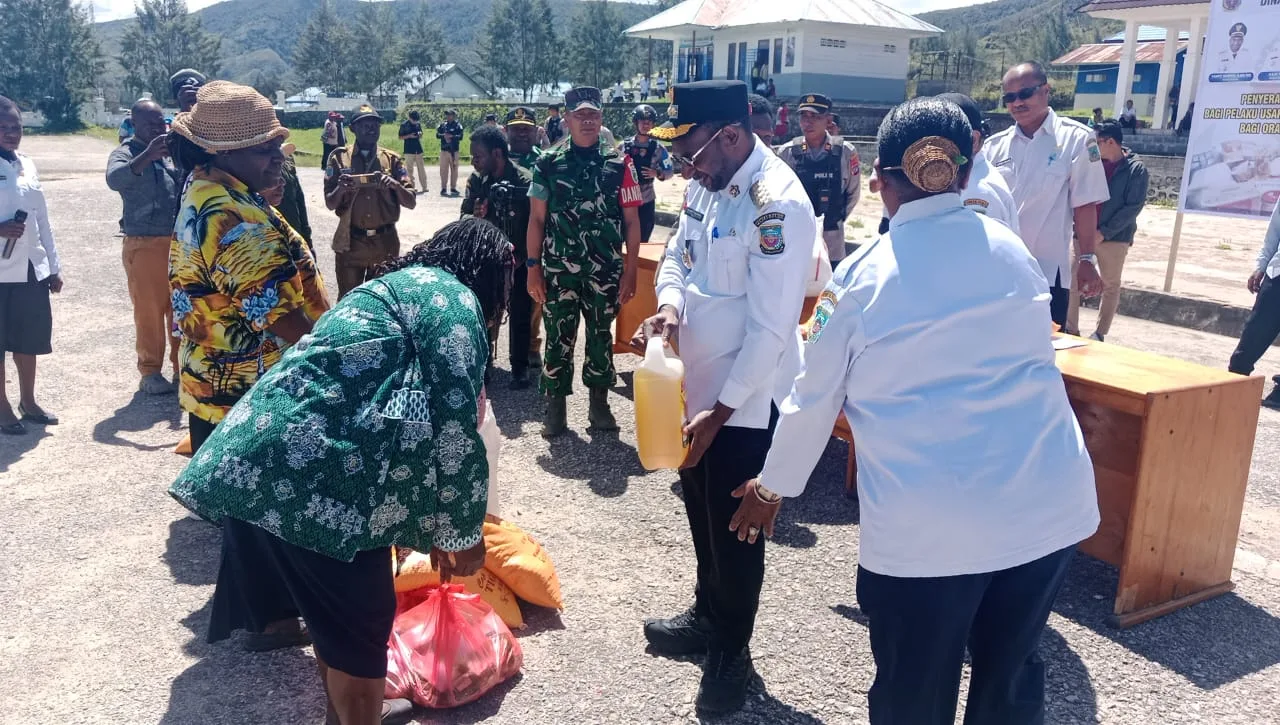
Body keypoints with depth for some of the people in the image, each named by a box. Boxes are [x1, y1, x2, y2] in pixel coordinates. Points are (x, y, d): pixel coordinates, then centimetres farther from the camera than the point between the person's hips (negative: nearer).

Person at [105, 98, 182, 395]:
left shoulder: (172, 153, 12)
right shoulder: (125, 153, -2)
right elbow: (115, 179, -24)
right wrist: (149, 154, -34)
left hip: (179, 243, 4)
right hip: (144, 245, -4)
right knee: (149, 310, 2)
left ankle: (182, 367, 21)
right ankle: (150, 372, 14)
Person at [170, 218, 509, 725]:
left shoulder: (401, 289, 27)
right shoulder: (452, 300, -3)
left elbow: (408, 423, 32)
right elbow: (452, 425, -11)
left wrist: (432, 526, 38)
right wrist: (465, 531, 1)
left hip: (261, 454, 10)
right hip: (314, 470, -10)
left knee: (334, 609, 25)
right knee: (361, 618, 7)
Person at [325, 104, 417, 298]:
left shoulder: (392, 159, 3)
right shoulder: (339, 157, 1)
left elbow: (411, 202, -2)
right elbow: (330, 203, -2)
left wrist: (395, 185, -22)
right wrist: (341, 189, -23)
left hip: (385, 242, 1)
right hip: (350, 242, -1)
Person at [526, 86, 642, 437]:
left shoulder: (619, 164, -1)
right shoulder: (548, 163, 0)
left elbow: (631, 220, -1)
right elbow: (537, 219, 3)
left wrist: (631, 271, -5)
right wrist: (533, 268, -1)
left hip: (606, 271, 0)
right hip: (558, 271, 0)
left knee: (600, 336, 12)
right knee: (558, 337, 7)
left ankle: (599, 403, 25)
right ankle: (555, 405, 20)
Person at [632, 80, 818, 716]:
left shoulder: (777, 204, -24)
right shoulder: (706, 184, 1)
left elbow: (770, 327, -24)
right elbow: (676, 257, 12)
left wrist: (721, 410, -19)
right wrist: (669, 306, -10)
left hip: (745, 402, -8)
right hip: (697, 383, 8)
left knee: (734, 530, 9)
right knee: (701, 512, 24)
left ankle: (731, 650, 32)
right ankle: (707, 616, 47)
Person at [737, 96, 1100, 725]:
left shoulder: (862, 277, -4)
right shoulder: (1012, 249, 6)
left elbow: (814, 398, 4)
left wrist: (772, 486, 20)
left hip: (929, 522, -4)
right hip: (1048, 501, 4)